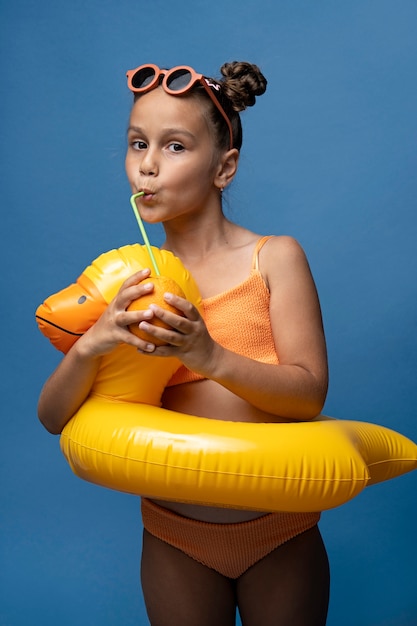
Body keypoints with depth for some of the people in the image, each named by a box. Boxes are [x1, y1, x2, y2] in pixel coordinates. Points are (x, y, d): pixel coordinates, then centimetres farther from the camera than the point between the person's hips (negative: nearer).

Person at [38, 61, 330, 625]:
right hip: (176, 540, 2)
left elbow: (310, 392, -15)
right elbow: (53, 417, -6)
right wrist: (92, 345, -27)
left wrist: (211, 356, -31)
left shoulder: (275, 257, -9)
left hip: (280, 535, -1)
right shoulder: (127, 283, -4)